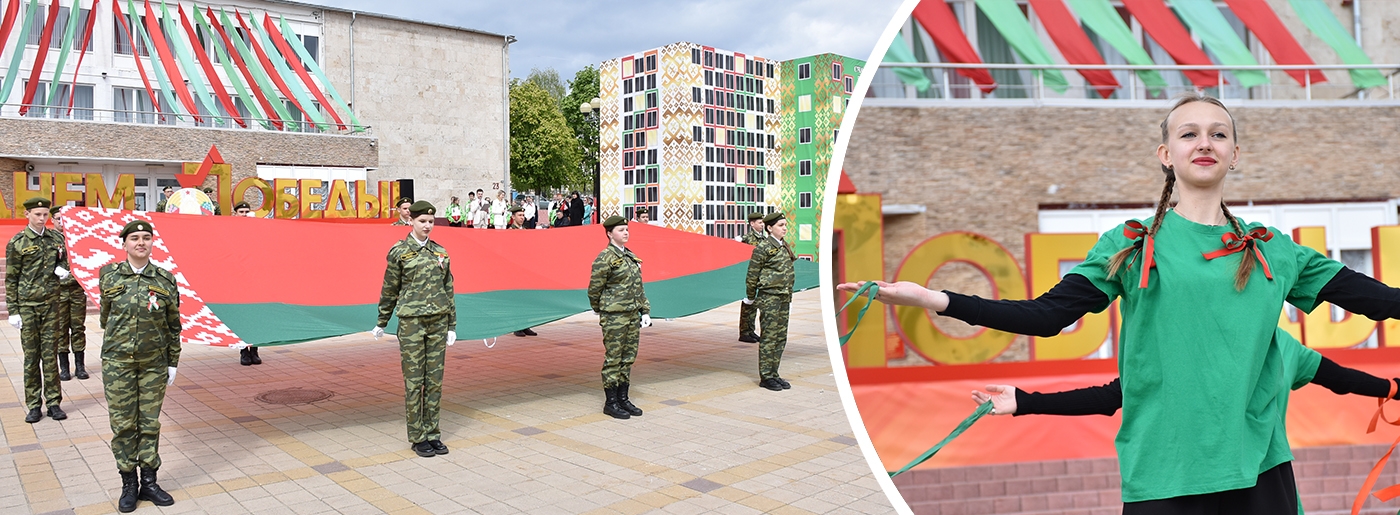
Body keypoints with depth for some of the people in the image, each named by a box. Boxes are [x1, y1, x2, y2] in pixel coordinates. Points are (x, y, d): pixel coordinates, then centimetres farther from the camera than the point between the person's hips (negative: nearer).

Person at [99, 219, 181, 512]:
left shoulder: (165, 280, 0)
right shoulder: (109, 276, 0)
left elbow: (174, 326, 5)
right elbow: (104, 315, 15)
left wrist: (173, 363, 5)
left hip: (154, 364, 0)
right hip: (118, 363, 0)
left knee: (150, 423, 7)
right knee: (123, 424, 4)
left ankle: (149, 483, 17)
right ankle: (128, 485, 15)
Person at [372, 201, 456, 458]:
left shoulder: (441, 252, 7)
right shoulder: (399, 252, -3)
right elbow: (389, 290, 5)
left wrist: (452, 326, 9)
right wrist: (381, 324, 11)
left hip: (438, 322, 4)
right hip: (411, 321, -3)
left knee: (435, 380, 8)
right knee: (414, 381, 1)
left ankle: (432, 434, 17)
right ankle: (417, 438, 11)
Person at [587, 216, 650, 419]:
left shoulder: (631, 256, 13)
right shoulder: (605, 258, -11)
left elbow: (639, 287, 16)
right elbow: (594, 290, -7)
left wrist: (645, 311, 10)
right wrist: (601, 313, 4)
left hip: (633, 314, 8)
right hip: (614, 316, -7)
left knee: (628, 358, 12)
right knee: (613, 358, 0)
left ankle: (623, 399, 23)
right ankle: (610, 403, 10)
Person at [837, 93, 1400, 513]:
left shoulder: (1273, 251, 10)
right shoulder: (1130, 246, 1)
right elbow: (1046, 314, -8)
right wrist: (935, 300, -18)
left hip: (1260, 465, 3)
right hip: (1162, 469, -3)